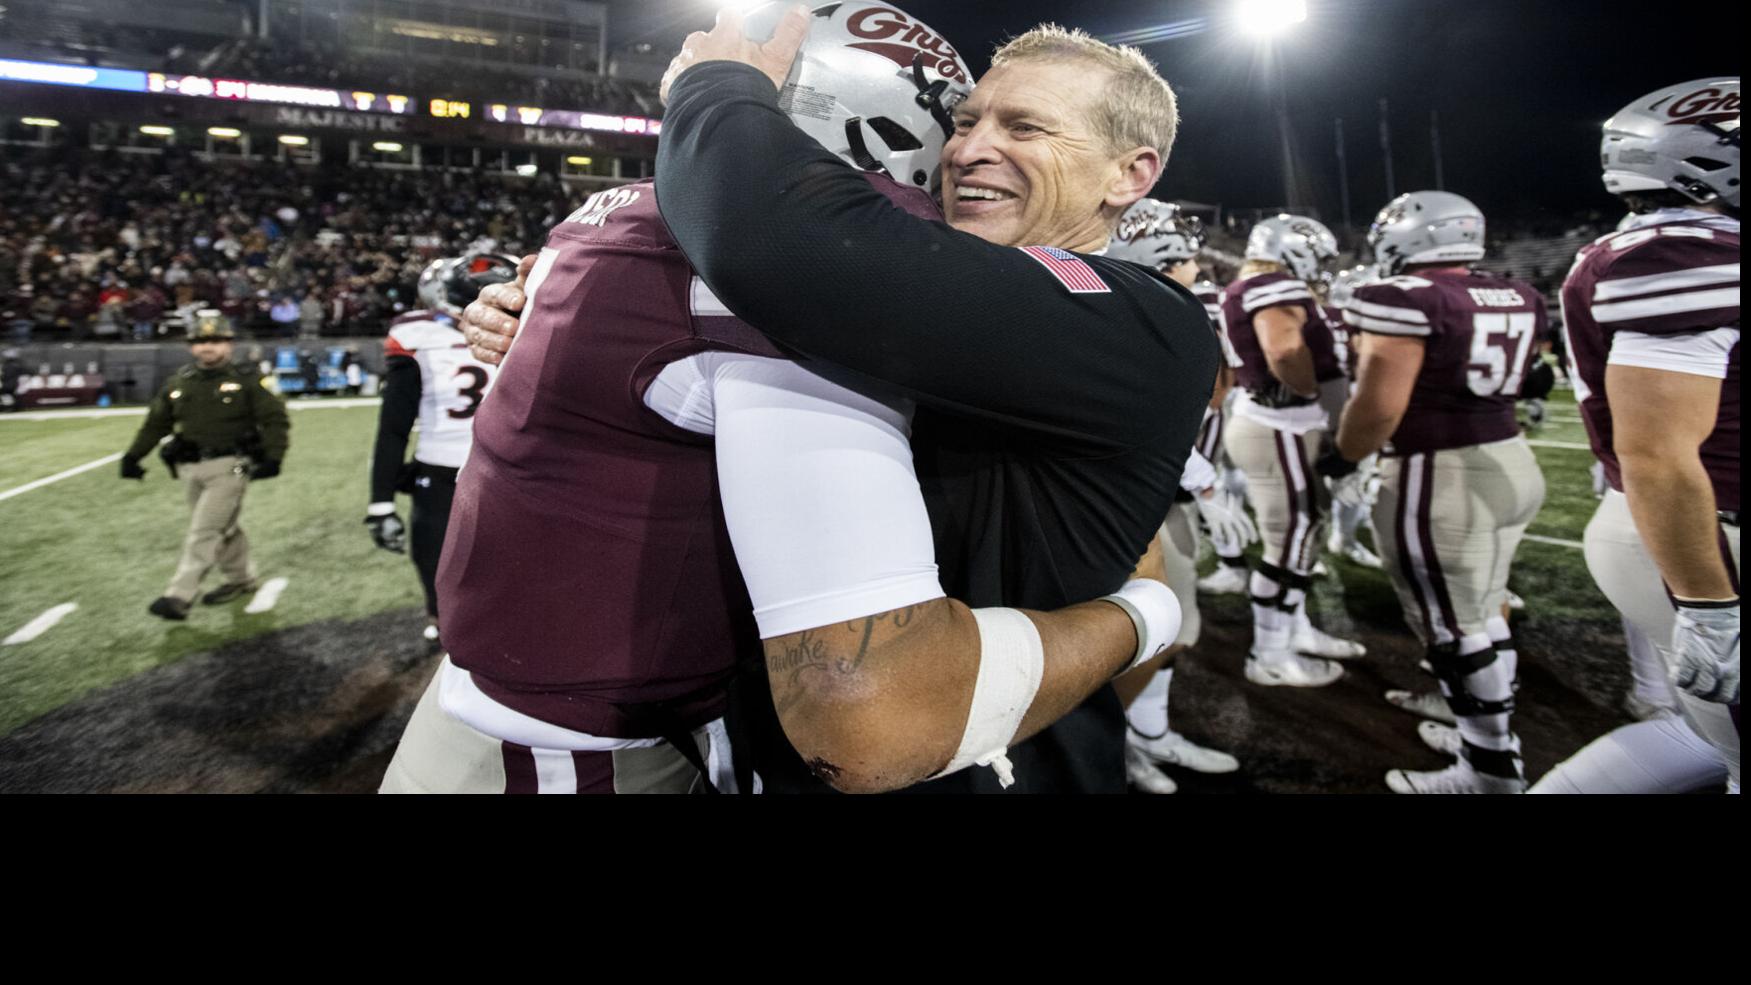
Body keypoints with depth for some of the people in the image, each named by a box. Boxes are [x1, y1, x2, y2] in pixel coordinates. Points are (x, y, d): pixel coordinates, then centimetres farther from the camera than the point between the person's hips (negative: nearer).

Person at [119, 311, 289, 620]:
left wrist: (273, 456, -16)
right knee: (225, 528, 15)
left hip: (229, 467, -5)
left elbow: (275, 419, -6)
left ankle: (179, 596, -8)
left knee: (203, 532, -8)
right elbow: (155, 424, 18)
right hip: (191, 469, 5)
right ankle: (241, 578, 31)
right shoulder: (177, 383, 11)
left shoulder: (247, 380, -3)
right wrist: (132, 456, 13)